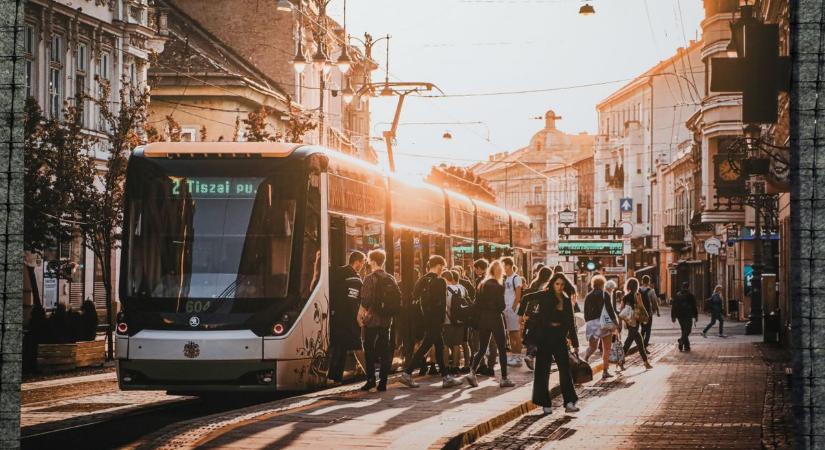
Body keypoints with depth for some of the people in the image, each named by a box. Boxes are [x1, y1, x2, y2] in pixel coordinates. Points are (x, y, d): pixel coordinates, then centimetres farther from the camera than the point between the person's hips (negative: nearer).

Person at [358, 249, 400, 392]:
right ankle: (383, 381, 6)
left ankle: (371, 379, -3)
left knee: (369, 350, 3)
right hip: (386, 320, 5)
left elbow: (365, 300, -17)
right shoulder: (390, 279, 7)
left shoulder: (370, 279, -11)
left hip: (372, 320, -5)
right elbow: (398, 297, 4)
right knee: (385, 350, 7)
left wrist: (367, 309, 3)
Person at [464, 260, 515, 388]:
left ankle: (472, 372, -6)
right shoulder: (498, 287, -13)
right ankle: (504, 378, 4)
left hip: (482, 320, 6)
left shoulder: (481, 285, 5)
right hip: (495, 319, -6)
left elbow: (477, 304, 6)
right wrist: (497, 310, 8)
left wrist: (482, 314, 15)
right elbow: (502, 306, -12)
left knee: (482, 349, 13)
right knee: (502, 349, 4)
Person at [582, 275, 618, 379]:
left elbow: (586, 313, 8)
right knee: (606, 348, 6)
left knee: (592, 346, 14)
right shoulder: (605, 295, -6)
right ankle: (605, 371, 2)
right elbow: (610, 309, -10)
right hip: (605, 323, -3)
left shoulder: (588, 296, 4)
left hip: (592, 323, 3)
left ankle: (586, 357, -19)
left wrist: (587, 322, 20)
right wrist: (615, 322, -3)